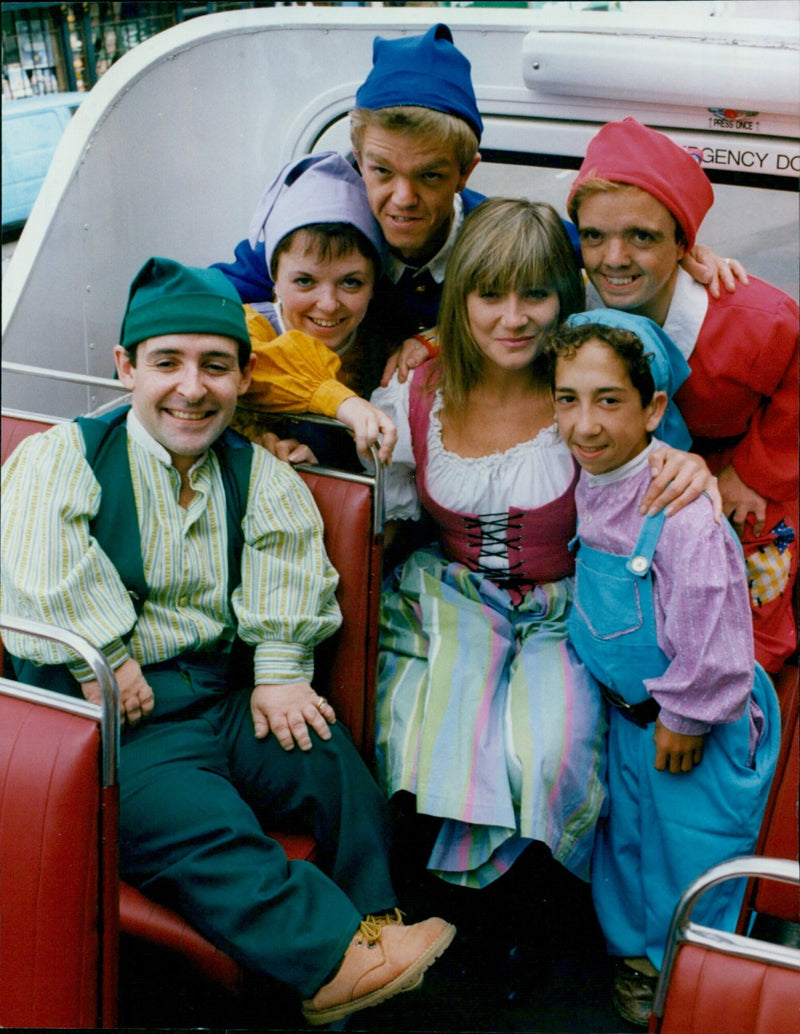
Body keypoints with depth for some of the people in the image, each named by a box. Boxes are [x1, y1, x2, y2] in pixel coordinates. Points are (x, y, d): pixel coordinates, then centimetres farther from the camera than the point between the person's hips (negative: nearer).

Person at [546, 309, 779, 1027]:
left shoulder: (684, 512, -32)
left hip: (699, 723, -7)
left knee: (688, 851, 12)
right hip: (625, 711, 7)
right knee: (624, 834, 23)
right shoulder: (579, 489, -8)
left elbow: (713, 641, -25)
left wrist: (685, 717, -14)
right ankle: (633, 951, 48)